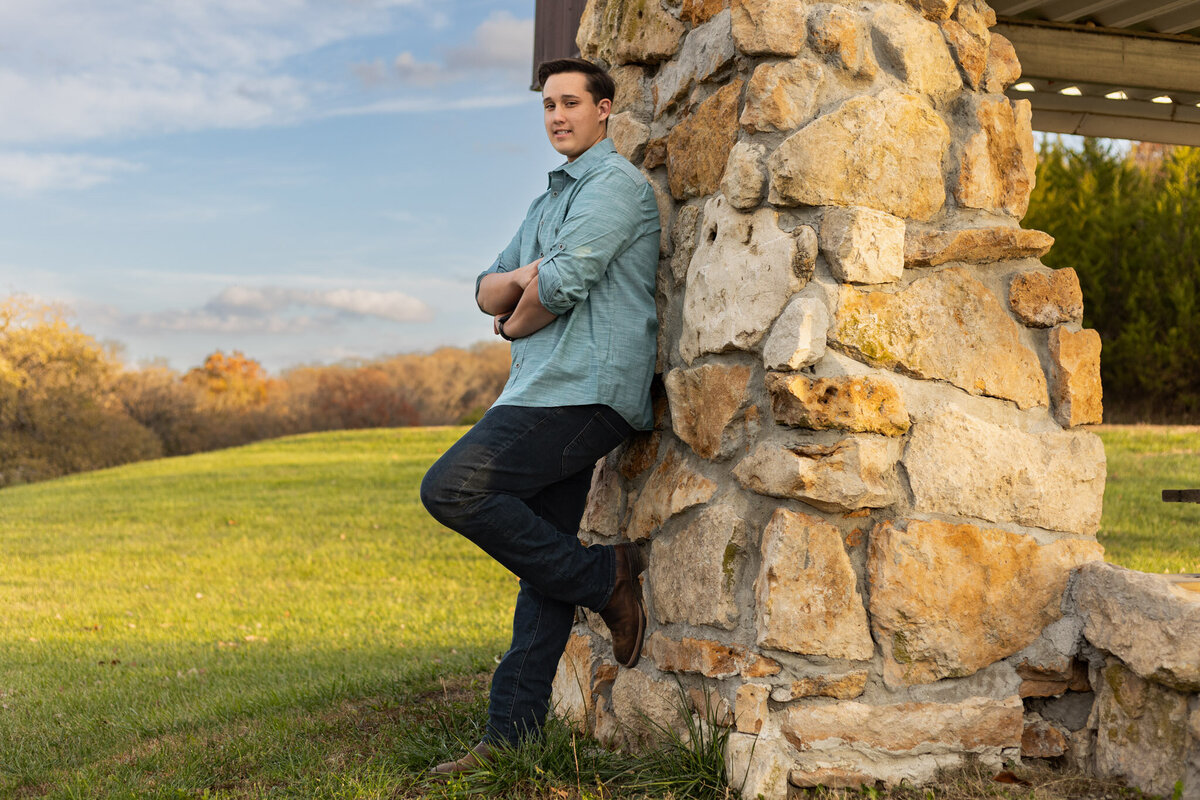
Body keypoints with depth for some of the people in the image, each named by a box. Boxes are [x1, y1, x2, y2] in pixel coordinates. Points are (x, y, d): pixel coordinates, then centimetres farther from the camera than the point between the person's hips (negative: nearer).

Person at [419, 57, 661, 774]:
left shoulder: (617, 183, -3)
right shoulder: (550, 203, 26)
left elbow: (563, 286, -15)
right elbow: (487, 292, 19)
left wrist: (517, 323, 4)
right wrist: (524, 277, -2)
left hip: (584, 390, -9)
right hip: (551, 393, 9)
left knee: (454, 488, -19)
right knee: (543, 554, 7)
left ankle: (602, 575, -8)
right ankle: (514, 734, 9)